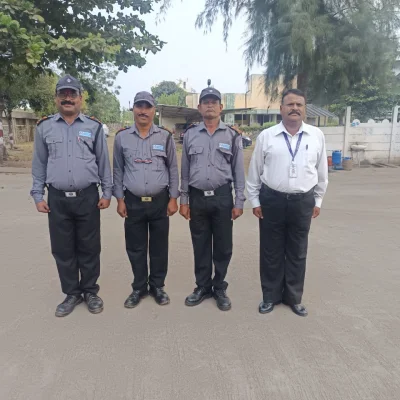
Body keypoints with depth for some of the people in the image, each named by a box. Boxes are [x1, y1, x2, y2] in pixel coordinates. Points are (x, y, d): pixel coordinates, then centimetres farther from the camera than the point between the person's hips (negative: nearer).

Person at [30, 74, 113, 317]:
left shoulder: (94, 127, 4)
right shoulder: (44, 127, 8)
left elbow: (104, 162, 6)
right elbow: (39, 164, 10)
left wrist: (107, 193, 2)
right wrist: (38, 195, 5)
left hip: (88, 197, -1)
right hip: (57, 199, 2)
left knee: (89, 248, 7)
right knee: (63, 250, 9)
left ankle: (90, 292, 24)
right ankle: (72, 294, 25)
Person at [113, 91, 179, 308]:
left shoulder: (165, 137, 1)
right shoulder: (122, 137, 3)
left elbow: (173, 169, 4)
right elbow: (118, 170, 7)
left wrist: (173, 198, -1)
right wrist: (120, 199, 2)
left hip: (160, 201, 0)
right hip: (133, 202, 1)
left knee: (159, 247, 9)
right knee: (135, 248, 9)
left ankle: (157, 286, 26)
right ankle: (139, 287, 26)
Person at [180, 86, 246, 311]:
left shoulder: (233, 136, 2)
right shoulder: (190, 135, 6)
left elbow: (239, 171, 2)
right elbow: (185, 170, 8)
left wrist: (239, 202, -3)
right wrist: (184, 200, 4)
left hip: (222, 197, -1)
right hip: (197, 197, 1)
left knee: (223, 246, 7)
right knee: (200, 246, 11)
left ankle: (220, 288, 25)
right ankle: (203, 287, 27)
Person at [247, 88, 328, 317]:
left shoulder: (317, 136, 2)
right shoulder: (266, 136, -2)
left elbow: (321, 171, 9)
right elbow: (254, 171, 2)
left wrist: (318, 200, 10)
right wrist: (255, 201, 2)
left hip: (303, 202, 2)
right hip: (271, 200, -1)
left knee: (298, 253, 13)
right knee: (271, 253, 10)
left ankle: (294, 297, 31)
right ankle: (271, 296, 28)